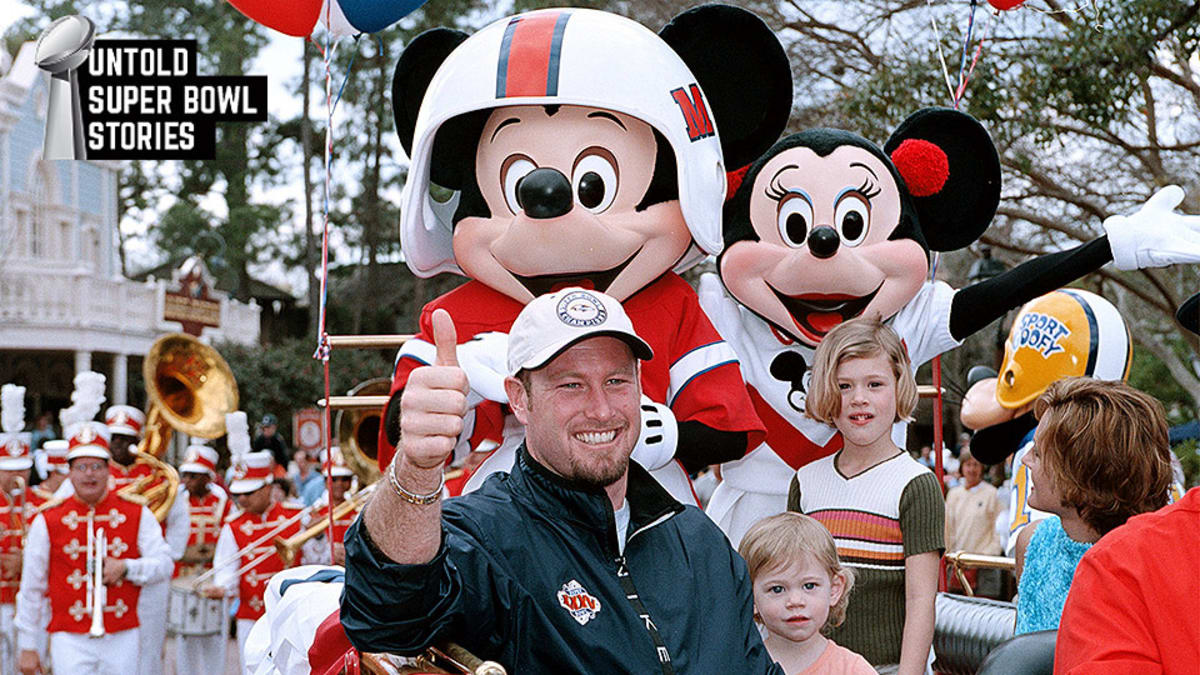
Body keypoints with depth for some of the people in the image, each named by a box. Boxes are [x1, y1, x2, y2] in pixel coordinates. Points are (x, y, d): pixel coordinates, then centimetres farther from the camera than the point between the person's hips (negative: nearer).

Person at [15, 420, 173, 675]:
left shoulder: (137, 514, 4)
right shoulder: (47, 521, 0)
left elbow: (164, 564, 3)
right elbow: (31, 589, 4)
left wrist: (126, 567, -16)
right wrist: (27, 647, 5)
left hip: (123, 638, 2)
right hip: (70, 641, -2)